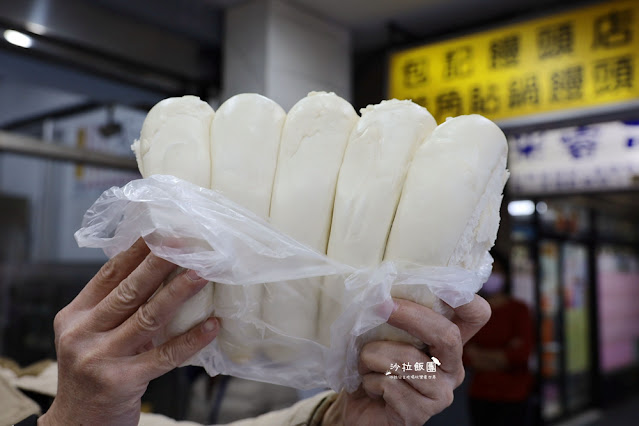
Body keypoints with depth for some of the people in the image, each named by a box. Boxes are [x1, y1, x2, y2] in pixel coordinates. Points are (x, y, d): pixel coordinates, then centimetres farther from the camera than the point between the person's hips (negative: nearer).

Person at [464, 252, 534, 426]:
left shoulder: (518, 309, -2)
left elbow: (521, 353, -9)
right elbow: (466, 355, 1)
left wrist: (481, 355, -4)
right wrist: (503, 356, -9)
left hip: (512, 398, -3)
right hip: (480, 394, 3)